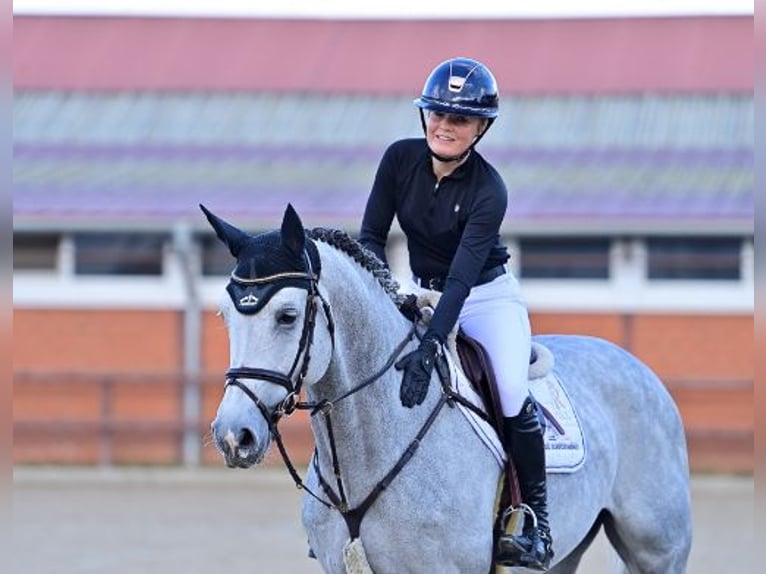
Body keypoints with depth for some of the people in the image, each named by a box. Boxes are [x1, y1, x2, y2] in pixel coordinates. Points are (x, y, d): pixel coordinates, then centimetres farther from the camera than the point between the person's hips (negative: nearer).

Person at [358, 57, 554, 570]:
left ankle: (538, 526, -15)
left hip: (488, 295, -5)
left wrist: (429, 348, -44)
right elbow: (371, 235, -6)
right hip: (423, 293, 5)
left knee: (513, 394, -25)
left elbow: (462, 276, -33)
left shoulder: (489, 190, -24)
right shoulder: (401, 159, -11)